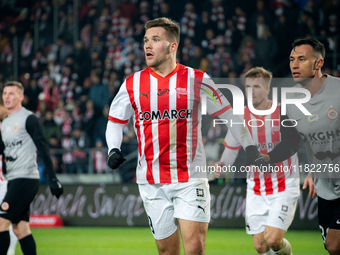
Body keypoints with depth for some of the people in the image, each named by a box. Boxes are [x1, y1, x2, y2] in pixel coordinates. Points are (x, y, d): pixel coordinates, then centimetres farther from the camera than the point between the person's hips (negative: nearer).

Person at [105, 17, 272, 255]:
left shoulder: (196, 80, 0)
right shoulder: (132, 84, 5)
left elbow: (229, 114, 7)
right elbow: (115, 121, 17)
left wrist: (250, 147, 1)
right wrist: (114, 150, -1)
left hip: (190, 179, -2)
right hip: (152, 182, 2)